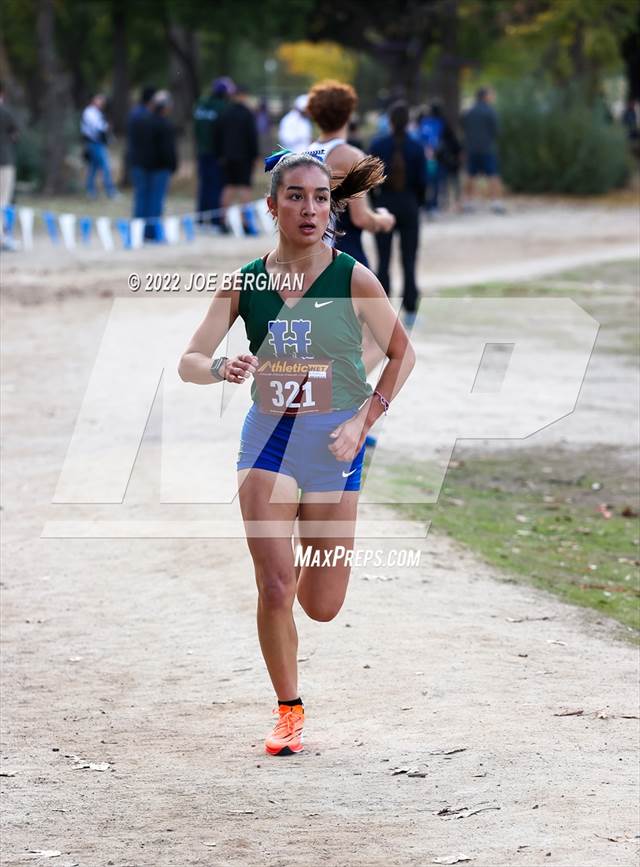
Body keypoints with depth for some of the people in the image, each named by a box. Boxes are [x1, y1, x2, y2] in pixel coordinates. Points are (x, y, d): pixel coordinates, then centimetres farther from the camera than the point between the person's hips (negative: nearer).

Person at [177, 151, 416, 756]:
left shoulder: (352, 277, -8)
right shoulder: (245, 282, -3)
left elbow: (402, 353, 3)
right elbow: (188, 362, -3)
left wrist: (363, 420, -8)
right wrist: (221, 369, -25)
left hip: (334, 441, 0)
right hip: (267, 435, 1)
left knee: (321, 607, 4)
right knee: (274, 587, -11)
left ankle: (318, 557, 42)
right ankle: (288, 711, 10)